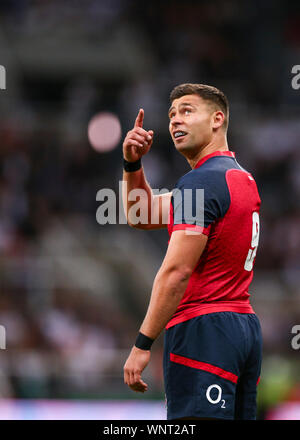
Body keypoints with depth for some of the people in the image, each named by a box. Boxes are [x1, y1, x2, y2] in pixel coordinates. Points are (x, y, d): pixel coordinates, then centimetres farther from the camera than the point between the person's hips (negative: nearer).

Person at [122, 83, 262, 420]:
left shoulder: (201, 182, -11)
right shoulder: (241, 179, 20)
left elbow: (176, 272, -18)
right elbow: (142, 216, 27)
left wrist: (142, 344, -18)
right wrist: (132, 163, 10)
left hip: (203, 329, -10)